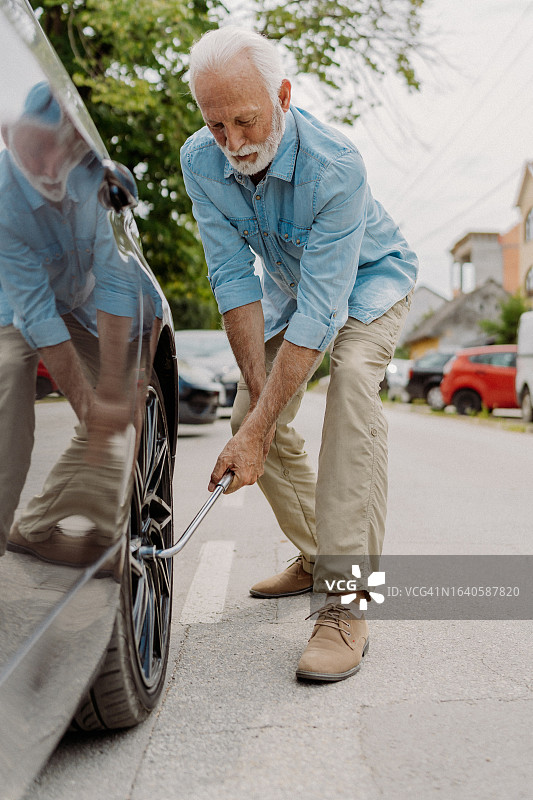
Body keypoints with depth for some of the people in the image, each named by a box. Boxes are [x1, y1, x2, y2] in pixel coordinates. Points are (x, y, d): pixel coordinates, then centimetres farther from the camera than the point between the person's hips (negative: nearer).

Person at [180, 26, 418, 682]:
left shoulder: (335, 166, -38)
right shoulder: (200, 161, -21)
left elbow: (319, 310, -40)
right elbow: (233, 278, -20)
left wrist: (256, 430, -42)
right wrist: (256, 393, -26)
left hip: (369, 276, -5)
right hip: (287, 278, 6)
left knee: (352, 382, -32)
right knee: (253, 414, -4)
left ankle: (345, 600, -32)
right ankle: (316, 557, 17)